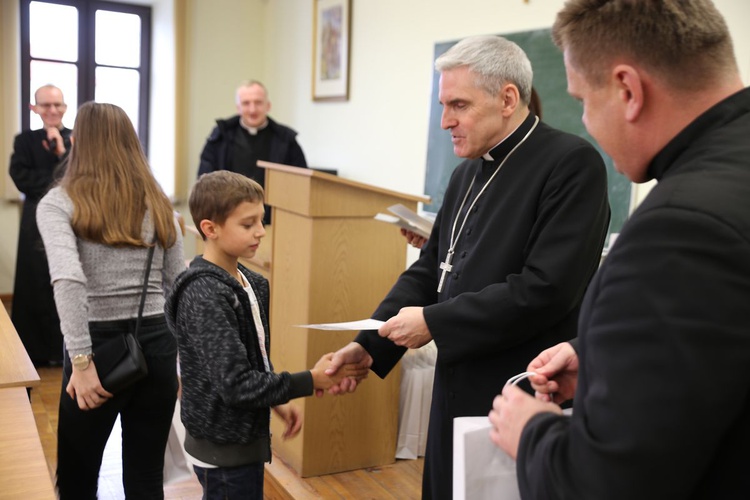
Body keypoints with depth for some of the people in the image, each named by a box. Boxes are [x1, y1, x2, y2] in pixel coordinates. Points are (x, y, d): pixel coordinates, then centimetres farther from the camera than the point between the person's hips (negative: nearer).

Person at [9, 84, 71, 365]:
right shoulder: (25, 141, 6)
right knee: (38, 286, 3)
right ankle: (40, 349, 12)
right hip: (39, 222, 0)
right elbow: (22, 179, -7)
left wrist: (62, 152, -13)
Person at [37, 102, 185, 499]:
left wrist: (81, 361, -21)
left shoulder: (58, 203, -3)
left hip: (101, 345, -3)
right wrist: (181, 358, 18)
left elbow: (68, 279, -21)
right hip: (156, 343, 4)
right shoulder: (158, 204, 9)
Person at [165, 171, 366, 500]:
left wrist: (278, 401, 4)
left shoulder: (251, 283, 4)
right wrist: (311, 381, -23)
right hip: (224, 449, -8)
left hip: (244, 438, 8)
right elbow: (234, 383, -26)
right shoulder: (204, 296, -23)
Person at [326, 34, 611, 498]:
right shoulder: (469, 173, 10)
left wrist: (434, 323, -17)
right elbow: (430, 270, 11)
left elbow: (545, 289, -23)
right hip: (458, 390, 7)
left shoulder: (572, 163, -15)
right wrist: (369, 346, 0)